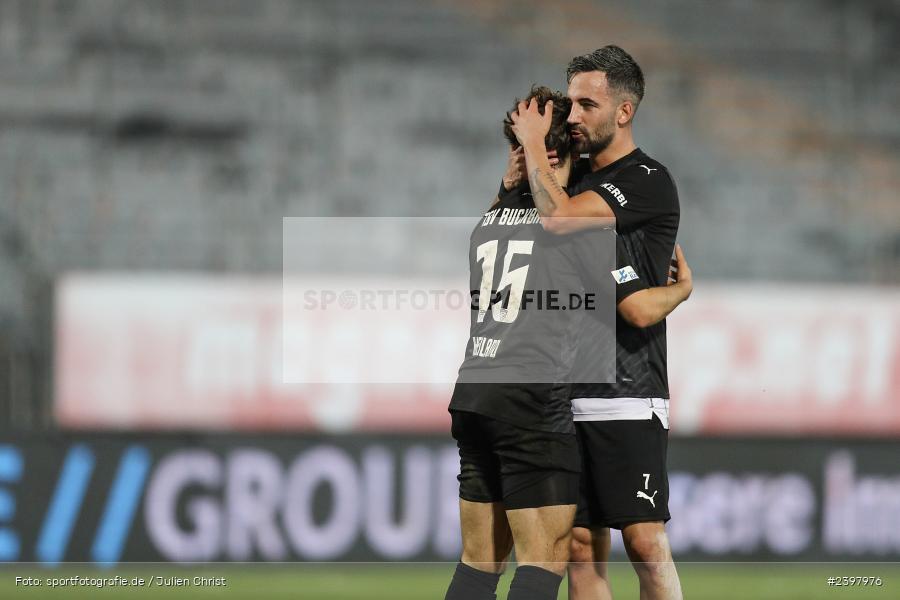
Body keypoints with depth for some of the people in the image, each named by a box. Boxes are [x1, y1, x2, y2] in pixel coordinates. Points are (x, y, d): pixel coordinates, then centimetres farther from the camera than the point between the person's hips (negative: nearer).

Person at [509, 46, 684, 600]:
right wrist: (517, 170, 5)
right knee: (583, 548, 5)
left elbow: (559, 220, -20)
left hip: (627, 397, -8)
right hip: (569, 396, 8)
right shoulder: (577, 181, 18)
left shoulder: (647, 181, -7)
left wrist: (534, 146, -5)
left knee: (645, 542, -11)